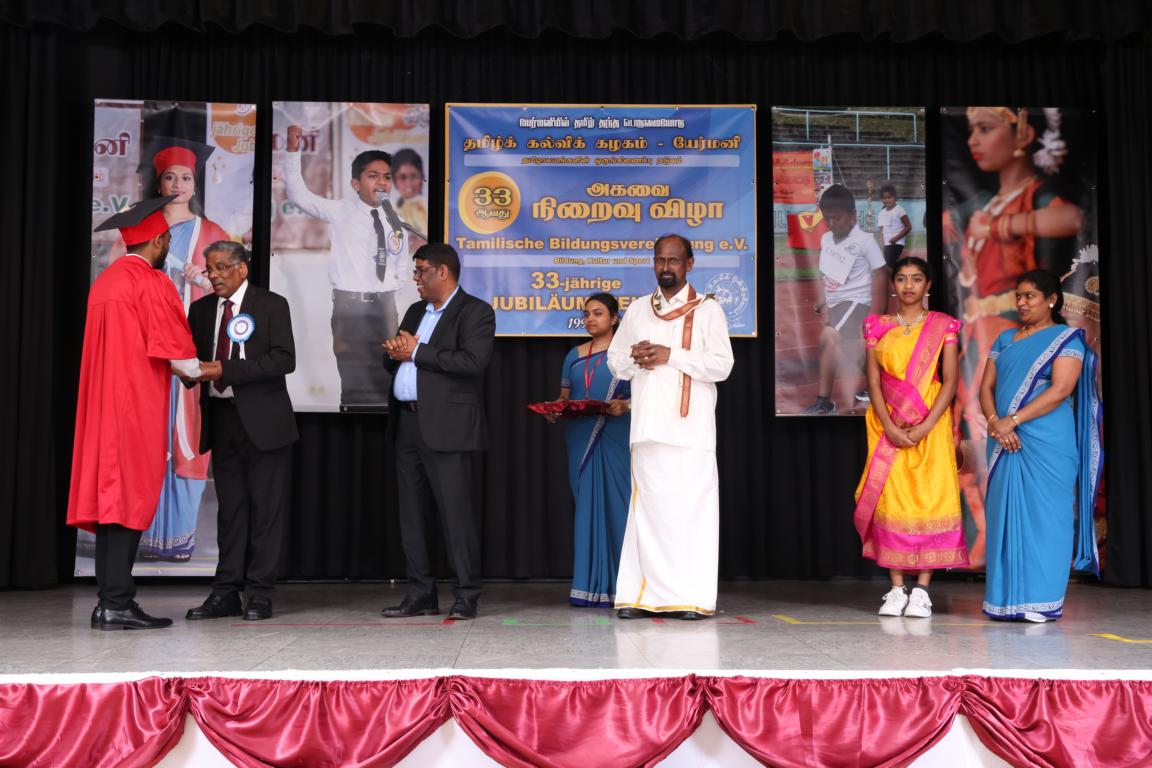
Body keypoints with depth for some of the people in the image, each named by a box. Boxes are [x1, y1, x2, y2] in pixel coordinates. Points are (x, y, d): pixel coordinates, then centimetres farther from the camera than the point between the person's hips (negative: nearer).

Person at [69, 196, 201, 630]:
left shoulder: (104, 281, 15)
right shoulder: (152, 283, -10)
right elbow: (176, 352, -12)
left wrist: (187, 370, 20)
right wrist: (205, 374, 7)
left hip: (104, 401, 8)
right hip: (137, 403, -8)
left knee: (108, 493, 8)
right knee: (130, 496, -7)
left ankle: (109, 601, 11)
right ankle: (117, 605, -6)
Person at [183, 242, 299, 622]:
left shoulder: (271, 305, -3)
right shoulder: (202, 309, 13)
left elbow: (285, 359, -13)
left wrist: (225, 370, -19)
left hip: (262, 420, -5)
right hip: (220, 419, 5)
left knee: (266, 509, 0)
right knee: (230, 508, 9)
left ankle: (260, 594, 6)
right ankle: (226, 593, 15)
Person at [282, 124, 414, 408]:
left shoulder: (396, 222, 8)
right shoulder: (340, 212, -3)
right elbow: (298, 195, -10)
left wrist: (400, 311, 15)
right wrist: (293, 151, -20)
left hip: (385, 305, 4)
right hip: (349, 304, -4)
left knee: (385, 379, 11)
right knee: (355, 382, -3)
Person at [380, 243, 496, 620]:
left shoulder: (476, 312, -3)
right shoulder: (415, 312, 22)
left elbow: (472, 362, -18)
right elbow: (392, 359, 24)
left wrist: (416, 352, -12)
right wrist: (394, 351, -1)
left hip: (446, 426, -8)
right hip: (407, 423, 8)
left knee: (455, 512, -5)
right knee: (411, 513, 9)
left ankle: (467, 596, 3)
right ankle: (421, 595, 17)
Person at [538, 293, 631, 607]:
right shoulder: (574, 355, 16)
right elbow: (564, 397, 17)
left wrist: (624, 405, -19)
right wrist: (552, 411, -3)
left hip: (616, 440, -4)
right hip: (580, 439, 4)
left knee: (616, 503, -6)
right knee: (586, 505, 4)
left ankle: (620, 587, 0)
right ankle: (590, 585, 9)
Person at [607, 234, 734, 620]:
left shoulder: (707, 310, 5)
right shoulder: (637, 311, 17)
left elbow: (722, 365, -5)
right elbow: (615, 361, 19)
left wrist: (670, 355, -12)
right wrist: (635, 357, -3)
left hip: (691, 426, -3)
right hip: (649, 425, 3)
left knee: (691, 508, -7)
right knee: (648, 507, 1)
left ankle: (691, 596, -3)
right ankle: (645, 595, 5)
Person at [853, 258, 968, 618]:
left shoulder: (943, 326, 4)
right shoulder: (878, 325, 8)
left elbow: (950, 381, -2)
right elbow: (873, 381, 3)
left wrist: (925, 426, -14)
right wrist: (889, 427, -11)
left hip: (931, 426, -1)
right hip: (887, 425, 1)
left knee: (929, 500, -6)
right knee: (890, 501, -2)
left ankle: (922, 590, 0)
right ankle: (896, 589, 4)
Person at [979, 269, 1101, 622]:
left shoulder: (1067, 339, 1)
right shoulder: (1005, 339, 17)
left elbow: (1060, 390, -12)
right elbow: (986, 386, 11)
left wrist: (1012, 420, -16)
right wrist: (994, 422, -8)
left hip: (1047, 442, -5)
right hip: (1005, 443, 5)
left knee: (1043, 515, -4)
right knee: (1005, 514, 4)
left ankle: (1041, 601, 1)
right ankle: (1007, 598, 10)